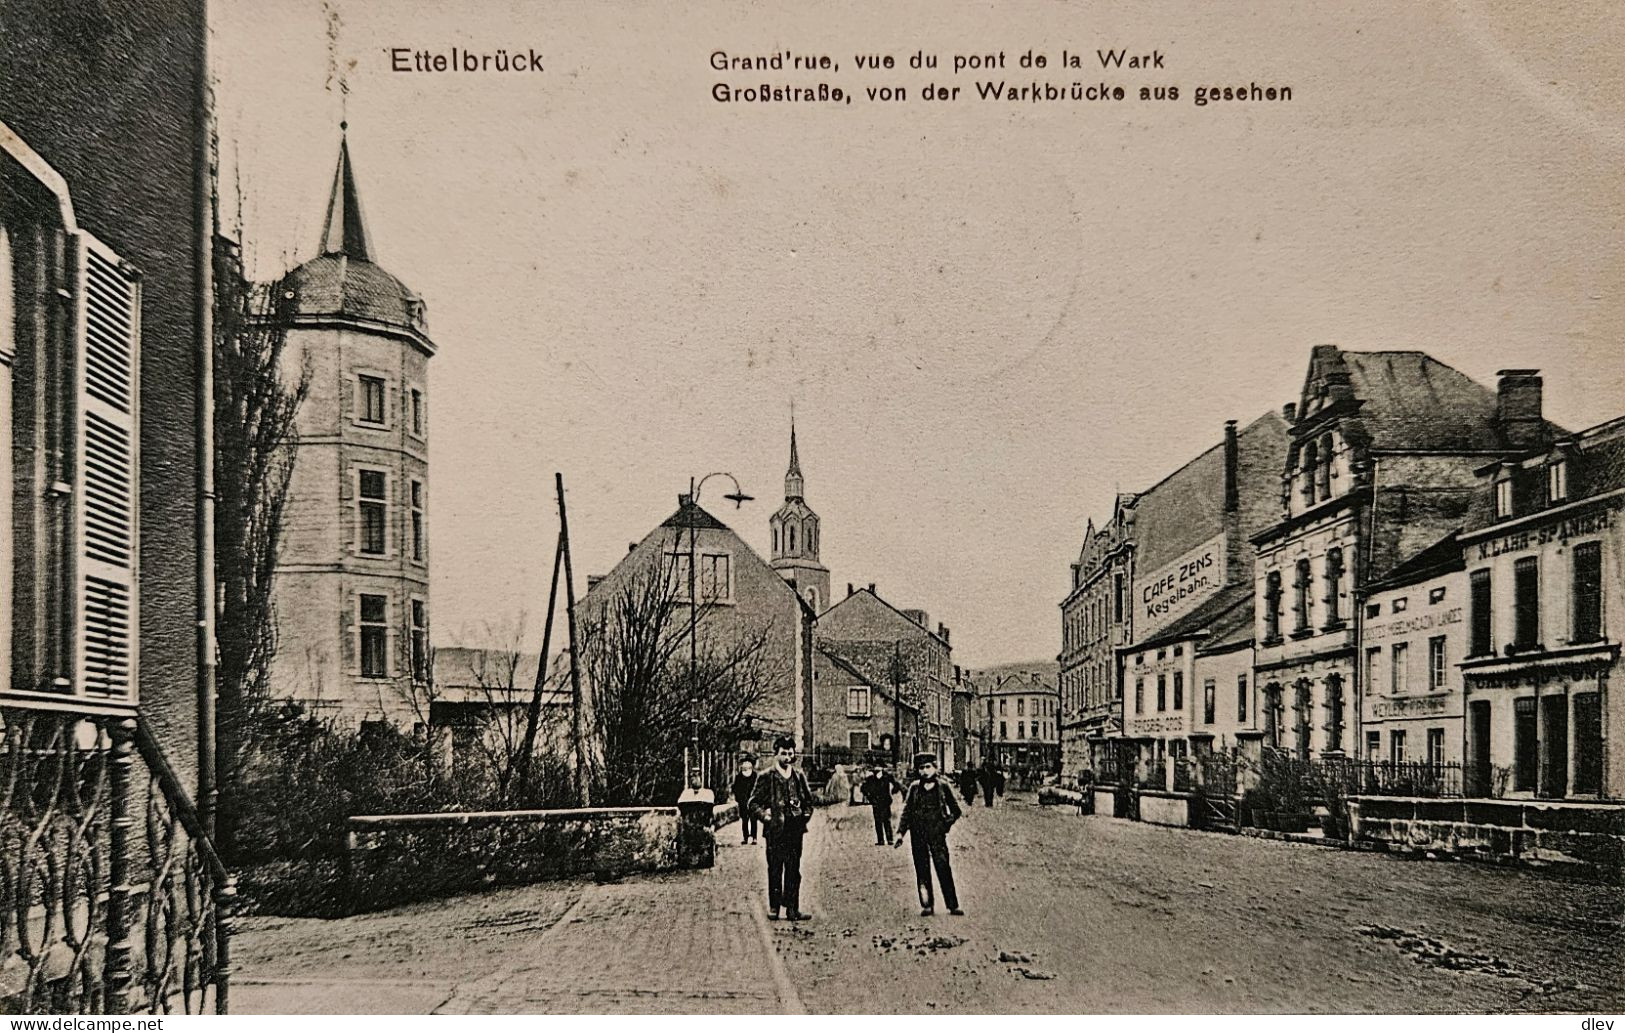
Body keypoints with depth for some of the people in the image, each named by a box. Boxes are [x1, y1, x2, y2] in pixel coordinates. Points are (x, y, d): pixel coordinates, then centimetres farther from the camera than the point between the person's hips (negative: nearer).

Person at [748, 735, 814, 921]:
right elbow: (754, 802, 2)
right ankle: (773, 907, 12)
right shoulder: (766, 777, -2)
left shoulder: (799, 776, 10)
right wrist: (765, 817, -10)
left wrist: (806, 815, 7)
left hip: (795, 829, 3)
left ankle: (792, 909, 6)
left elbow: (808, 799, 21)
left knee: (794, 870, 3)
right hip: (775, 830, -3)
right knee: (775, 870, 3)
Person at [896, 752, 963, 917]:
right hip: (918, 835, 2)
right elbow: (907, 811, 11)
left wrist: (946, 824, -3)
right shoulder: (914, 787, 8)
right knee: (922, 870, 2)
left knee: (943, 869, -7)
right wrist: (900, 832, 3)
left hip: (937, 834, -2)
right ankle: (927, 905, 8)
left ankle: (953, 905, -3)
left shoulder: (942, 786, 3)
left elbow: (955, 810, 9)